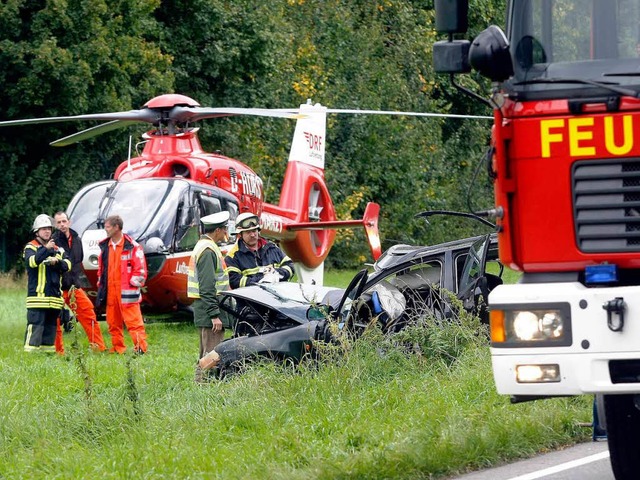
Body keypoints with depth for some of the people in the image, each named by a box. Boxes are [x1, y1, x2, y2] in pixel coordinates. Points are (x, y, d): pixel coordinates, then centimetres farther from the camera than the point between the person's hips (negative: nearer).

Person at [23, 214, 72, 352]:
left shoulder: (57, 249, 18)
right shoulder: (31, 247, 1)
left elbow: (67, 265, 5)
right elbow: (31, 261, -20)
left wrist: (57, 262, -15)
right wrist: (46, 250, -31)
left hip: (54, 297, 6)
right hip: (37, 296, -6)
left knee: (51, 326, 10)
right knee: (35, 326, -13)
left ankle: (48, 351, 16)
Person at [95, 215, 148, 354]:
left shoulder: (132, 246, -7)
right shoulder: (105, 246, 13)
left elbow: (140, 268, -6)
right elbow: (101, 267, 24)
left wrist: (133, 283, -9)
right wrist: (101, 283, 17)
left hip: (126, 292, -6)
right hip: (110, 292, 6)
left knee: (133, 321, -10)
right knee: (113, 322, 10)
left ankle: (140, 347, -12)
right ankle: (117, 348, 17)